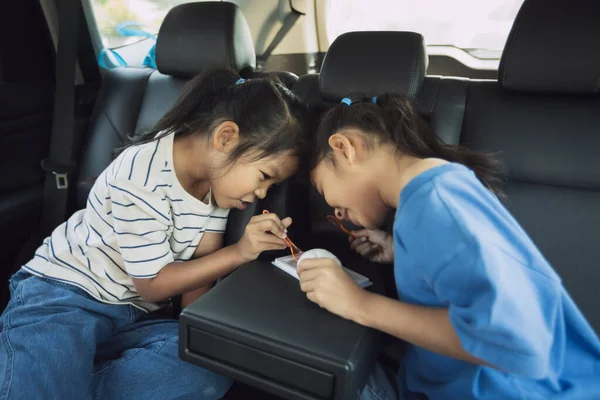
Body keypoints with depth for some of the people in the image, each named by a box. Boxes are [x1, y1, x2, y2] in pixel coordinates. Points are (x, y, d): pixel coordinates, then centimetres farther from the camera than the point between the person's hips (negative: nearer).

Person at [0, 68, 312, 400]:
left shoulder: (216, 173, -3)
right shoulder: (141, 178, -24)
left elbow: (200, 265, -2)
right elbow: (153, 284, -17)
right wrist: (239, 252, -23)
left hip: (132, 316, 7)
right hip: (59, 297, -7)